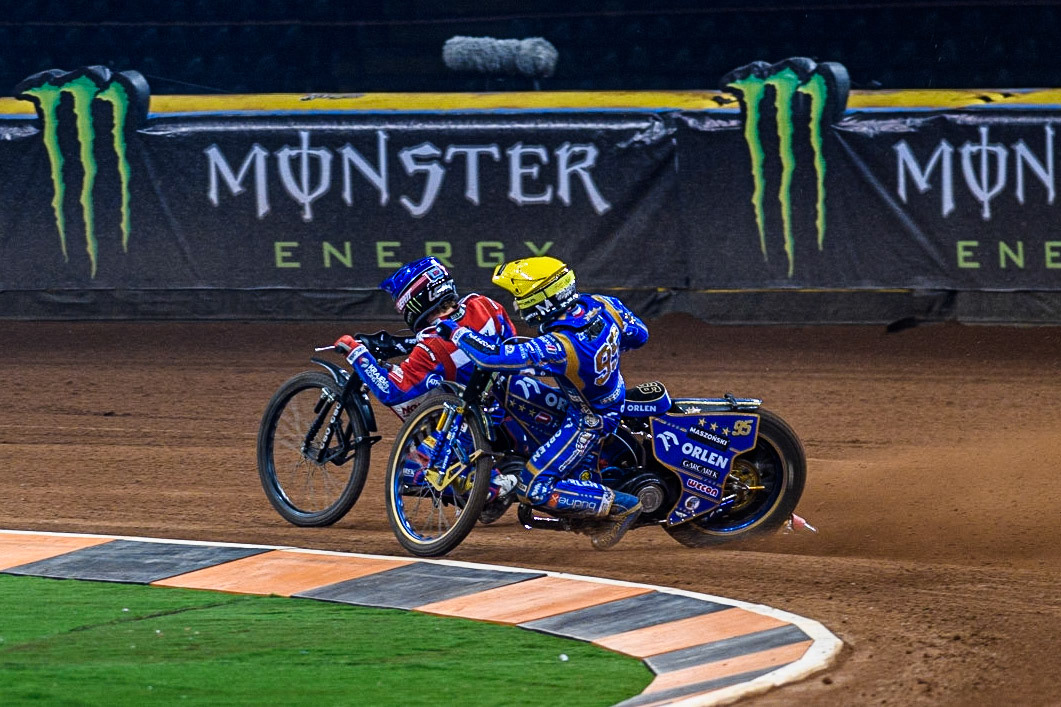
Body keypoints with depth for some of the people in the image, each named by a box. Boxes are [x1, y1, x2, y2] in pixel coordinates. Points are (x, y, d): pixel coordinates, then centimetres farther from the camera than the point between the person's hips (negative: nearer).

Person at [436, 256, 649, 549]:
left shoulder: (557, 346, -36)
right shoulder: (603, 306, -14)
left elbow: (494, 356, -38)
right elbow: (639, 334, 4)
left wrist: (456, 331, -23)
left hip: (588, 420, -9)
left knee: (534, 490, -6)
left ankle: (620, 506, -5)